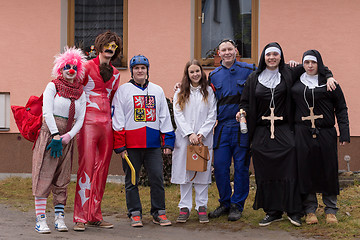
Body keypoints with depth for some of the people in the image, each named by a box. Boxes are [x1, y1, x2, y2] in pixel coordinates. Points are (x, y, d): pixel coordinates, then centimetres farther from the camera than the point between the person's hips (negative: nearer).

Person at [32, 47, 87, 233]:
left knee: (62, 180, 5)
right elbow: (47, 113, -8)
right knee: (43, 177, -6)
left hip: (68, 139, 4)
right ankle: (40, 220, -6)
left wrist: (66, 137, -9)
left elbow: (80, 120, 6)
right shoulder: (52, 86, 0)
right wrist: (56, 136, -15)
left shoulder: (80, 92, 11)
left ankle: (59, 218, 11)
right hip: (49, 133, -4)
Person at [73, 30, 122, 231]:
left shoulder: (115, 74, 18)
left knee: (102, 170, 5)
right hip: (89, 122, -5)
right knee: (87, 168, -9)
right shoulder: (87, 67, 1)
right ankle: (81, 218, -7)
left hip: (107, 124, 5)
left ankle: (95, 216, 11)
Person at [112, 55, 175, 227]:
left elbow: (164, 117, 15)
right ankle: (135, 214, 13)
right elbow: (117, 119, 0)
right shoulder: (123, 90, 4)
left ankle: (159, 213, 10)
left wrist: (168, 141, 8)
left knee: (157, 178, 0)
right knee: (131, 180, 3)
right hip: (131, 145, -2)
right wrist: (120, 146, -7)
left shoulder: (157, 91, 14)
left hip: (153, 144, 2)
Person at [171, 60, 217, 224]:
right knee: (184, 172, 1)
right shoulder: (180, 93, 8)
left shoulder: (209, 92, 8)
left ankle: (201, 207, 8)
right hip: (184, 138, 0)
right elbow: (178, 116, 0)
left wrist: (201, 134, -10)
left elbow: (212, 116, 2)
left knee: (203, 172, 1)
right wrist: (189, 134, -11)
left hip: (204, 138, 0)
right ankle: (185, 207, 7)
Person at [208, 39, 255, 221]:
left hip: (242, 126, -3)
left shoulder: (249, 71, 1)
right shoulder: (214, 76, 11)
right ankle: (224, 203, 18)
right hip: (222, 127, 3)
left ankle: (237, 205, 13)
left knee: (241, 167, 2)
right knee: (220, 166, 3)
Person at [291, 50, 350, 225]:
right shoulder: (296, 83, 9)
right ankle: (310, 210, 11)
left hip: (326, 133, -1)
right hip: (303, 134, 1)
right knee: (306, 171, 1)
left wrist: (344, 133, -5)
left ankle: (330, 210, 13)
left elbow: (341, 109, 4)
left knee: (328, 170, 1)